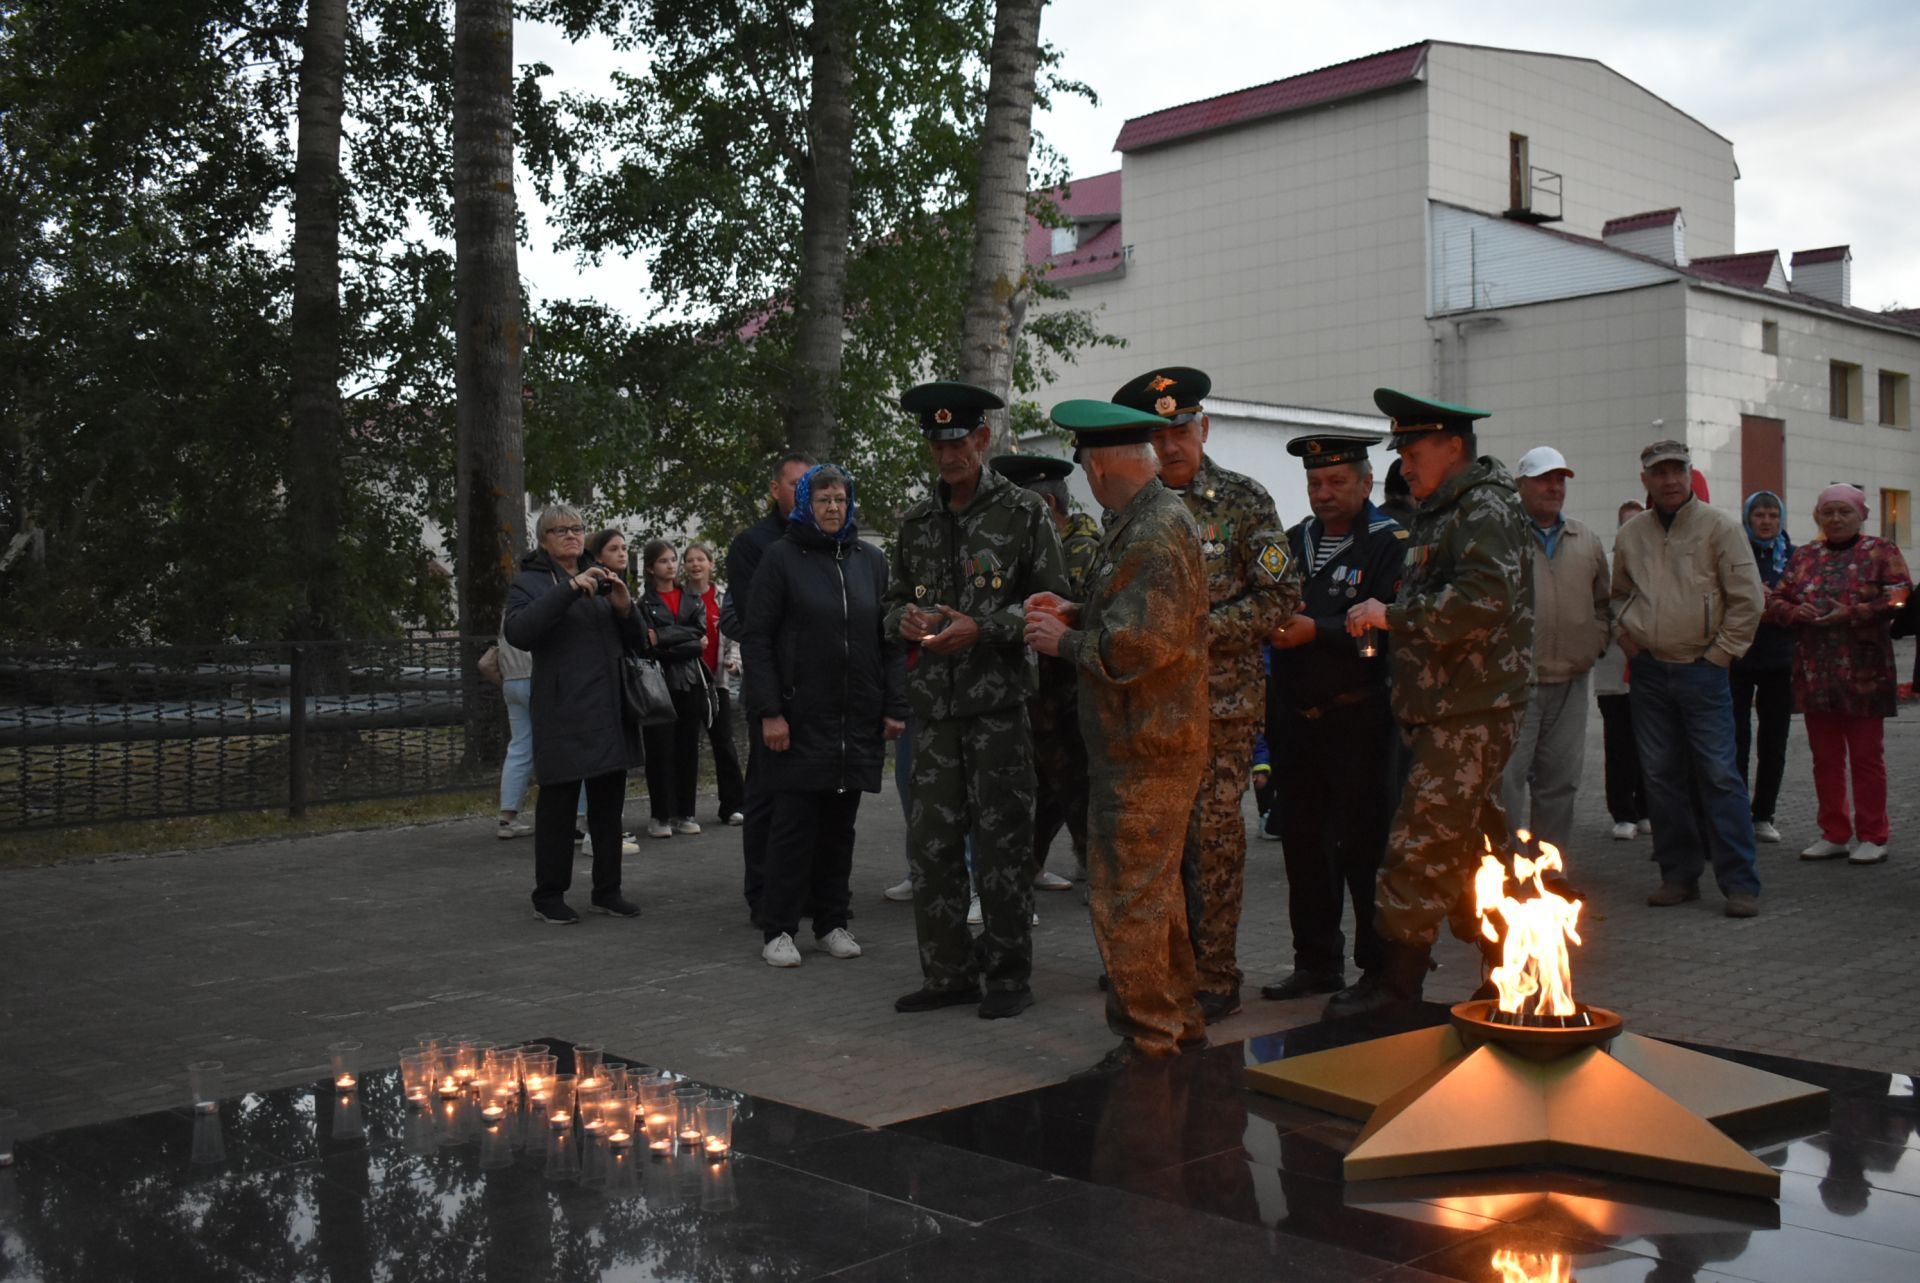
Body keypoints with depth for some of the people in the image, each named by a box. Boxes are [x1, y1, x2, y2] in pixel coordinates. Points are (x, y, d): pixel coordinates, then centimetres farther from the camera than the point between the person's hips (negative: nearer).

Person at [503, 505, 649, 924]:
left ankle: (607, 890, 19)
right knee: (558, 805, -1)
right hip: (562, 715, -5)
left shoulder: (600, 580, 17)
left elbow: (638, 642, 15)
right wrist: (569, 590, -24)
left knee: (609, 804, 10)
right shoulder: (529, 583, 1)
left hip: (610, 712, 5)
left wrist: (624, 607, -6)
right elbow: (518, 631, -19)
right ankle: (549, 896, 9)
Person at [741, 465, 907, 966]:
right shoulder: (781, 558, -1)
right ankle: (778, 930, 7)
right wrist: (769, 711, -11)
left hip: (858, 719, 4)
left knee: (840, 826, 10)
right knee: (793, 825, -1)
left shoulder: (871, 562, 11)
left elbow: (889, 640, 11)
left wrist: (895, 707, 3)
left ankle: (831, 921, 20)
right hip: (800, 718, -4)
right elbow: (757, 639, -4)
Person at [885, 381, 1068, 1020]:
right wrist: (904, 619, -3)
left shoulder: (1023, 513, -2)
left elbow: (1052, 603, -4)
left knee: (1002, 841, 1)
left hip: (999, 703, -5)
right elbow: (895, 597, 20)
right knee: (931, 841, 7)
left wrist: (983, 628, -16)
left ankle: (1009, 975, 12)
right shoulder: (916, 521, 13)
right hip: (935, 703, 5)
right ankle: (949, 972, 20)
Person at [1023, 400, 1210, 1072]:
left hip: (1143, 751, -11)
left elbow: (1136, 646, -26)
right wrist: (1076, 613, 12)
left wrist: (1063, 641, -11)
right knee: (1156, 890, 20)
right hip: (1152, 740, 11)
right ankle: (1180, 1020, 33)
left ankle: (1148, 1041, 9)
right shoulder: (1155, 519, 14)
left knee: (1126, 900, -2)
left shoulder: (1155, 535, -19)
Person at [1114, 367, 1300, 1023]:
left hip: (1221, 700, -4)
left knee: (1213, 835, -2)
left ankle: (1216, 978, 9)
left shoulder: (1244, 499, -2)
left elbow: (1280, 597, -7)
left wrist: (1200, 629, -15)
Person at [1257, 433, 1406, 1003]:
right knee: (1302, 843, 10)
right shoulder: (1294, 543, 15)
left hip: (1357, 721, -6)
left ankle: (1380, 968, 11)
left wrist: (1317, 631, -22)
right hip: (1295, 720, 6)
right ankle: (1317, 962, 22)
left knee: (1362, 846, -2)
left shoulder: (1390, 545, -5)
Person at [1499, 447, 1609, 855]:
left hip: (1570, 683, 6)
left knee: (1560, 781, 11)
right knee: (1506, 779, -8)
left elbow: (1603, 602, 24)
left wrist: (1597, 642, 10)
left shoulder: (1587, 541, 13)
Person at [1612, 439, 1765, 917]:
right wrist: (1628, 639, 10)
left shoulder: (1719, 527, -3)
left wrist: (1721, 653, -6)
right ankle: (1679, 875, 16)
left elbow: (1748, 597, -4)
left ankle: (1740, 883, -1)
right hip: (1649, 671, 4)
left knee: (1719, 774, -7)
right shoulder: (1630, 535, 9)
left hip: (1702, 670, -4)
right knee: (1661, 777, 7)